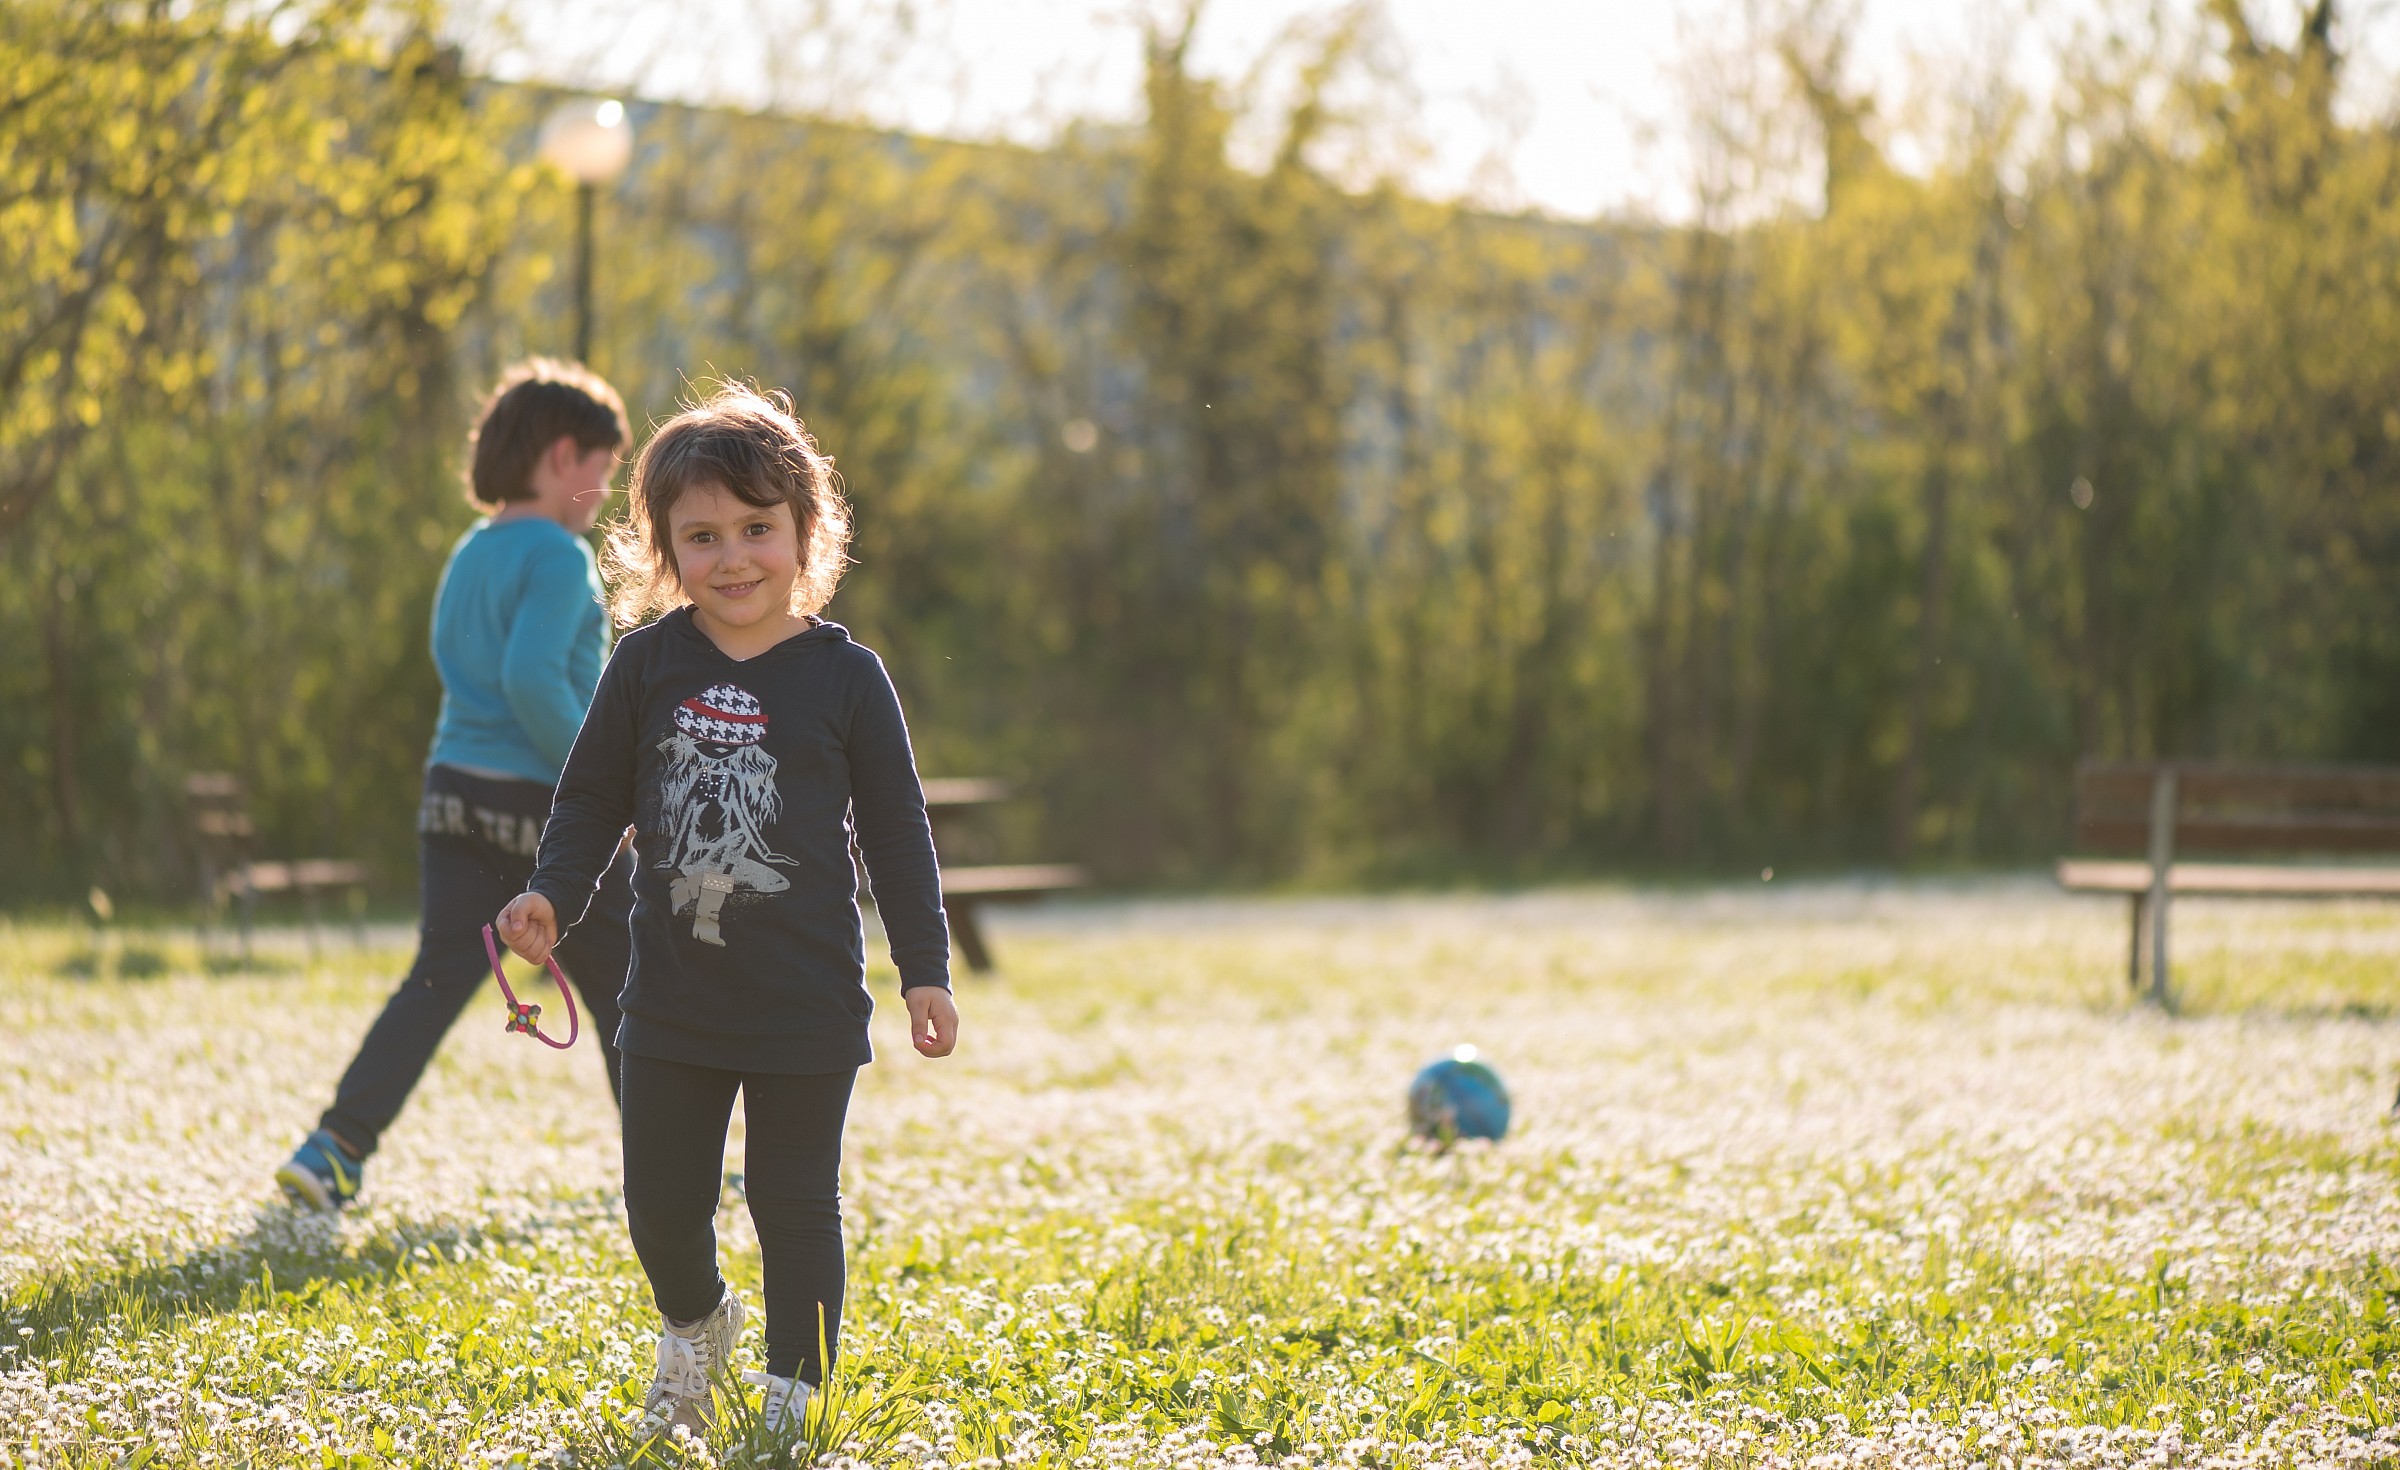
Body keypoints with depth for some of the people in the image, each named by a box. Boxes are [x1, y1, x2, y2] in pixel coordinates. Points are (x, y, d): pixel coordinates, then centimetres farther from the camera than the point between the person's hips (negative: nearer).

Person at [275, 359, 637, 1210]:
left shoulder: (469, 554, 14)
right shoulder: (559, 555, -13)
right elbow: (532, 679, -25)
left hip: (455, 791, 7)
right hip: (545, 807, -7)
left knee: (439, 979, 2)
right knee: (622, 983, 9)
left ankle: (337, 1147, -13)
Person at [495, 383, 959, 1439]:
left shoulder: (845, 678, -5)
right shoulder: (648, 664, 0)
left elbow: (896, 830, 1)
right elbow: (592, 796, 8)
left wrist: (925, 970, 0)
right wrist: (553, 896, -8)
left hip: (807, 1005, -2)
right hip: (674, 1002, 2)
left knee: (795, 1203, 4)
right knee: (661, 1202, 9)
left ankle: (793, 1386, 20)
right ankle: (696, 1324, 39)